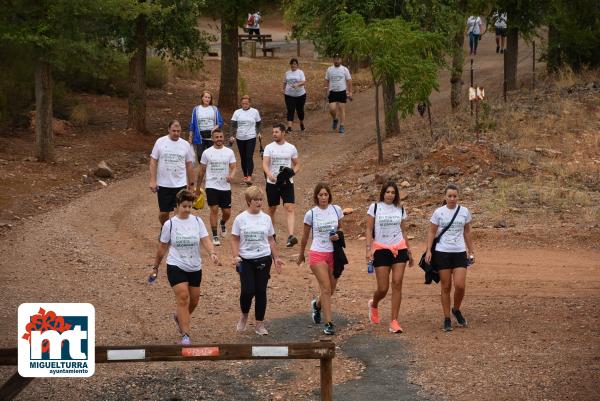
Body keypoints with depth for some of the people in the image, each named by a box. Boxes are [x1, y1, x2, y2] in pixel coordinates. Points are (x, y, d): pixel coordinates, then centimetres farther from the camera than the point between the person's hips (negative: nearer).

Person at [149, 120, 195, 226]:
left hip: (180, 184, 1)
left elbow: (189, 165, 9)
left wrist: (191, 184, 10)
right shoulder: (160, 142, -3)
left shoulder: (185, 145, 3)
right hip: (163, 184, -1)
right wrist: (152, 180, -9)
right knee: (163, 213, 7)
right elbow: (153, 161, -2)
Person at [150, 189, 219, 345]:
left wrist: (212, 253, -27)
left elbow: (205, 240, -8)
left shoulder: (197, 221, 1)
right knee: (183, 298, -17)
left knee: (194, 300, 11)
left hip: (195, 268, 4)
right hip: (176, 266, -4)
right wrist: (156, 266, 10)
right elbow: (162, 247, 5)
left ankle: (179, 317, 44)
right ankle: (185, 335, -16)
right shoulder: (169, 224, -4)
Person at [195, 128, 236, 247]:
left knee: (227, 212, 5)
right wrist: (198, 187, 11)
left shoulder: (229, 152, 2)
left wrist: (231, 175, -23)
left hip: (225, 187, 2)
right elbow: (202, 171, 7)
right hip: (211, 186, -2)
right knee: (214, 210, -10)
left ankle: (222, 224, 39)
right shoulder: (207, 152, 0)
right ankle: (215, 236, -3)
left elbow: (233, 167, 0)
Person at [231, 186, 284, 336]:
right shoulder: (240, 219, -2)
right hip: (246, 261, -2)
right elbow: (235, 240, 1)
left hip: (263, 259, 2)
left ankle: (259, 324, 13)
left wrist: (276, 258, 9)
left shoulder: (266, 218, 5)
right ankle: (244, 315, 20)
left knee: (261, 291, 3)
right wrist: (236, 257, -12)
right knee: (247, 291, -10)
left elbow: (271, 240, 13)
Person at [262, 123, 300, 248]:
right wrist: (270, 175, -31)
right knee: (272, 209, 11)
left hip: (287, 182, 0)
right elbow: (265, 164, -12)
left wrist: (292, 172, -9)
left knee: (289, 208, -14)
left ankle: (291, 236, -24)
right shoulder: (269, 147, 0)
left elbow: (297, 164, 13)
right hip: (272, 183, 0)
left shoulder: (291, 148, 4)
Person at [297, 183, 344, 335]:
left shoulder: (336, 210, 3)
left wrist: (337, 235, -7)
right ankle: (329, 323, -10)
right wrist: (301, 255, 18)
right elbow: (305, 237, 9)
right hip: (317, 254, -3)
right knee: (326, 288, -13)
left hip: (333, 254, 3)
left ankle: (317, 305, 43)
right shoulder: (311, 214, -3)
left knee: (330, 289, 10)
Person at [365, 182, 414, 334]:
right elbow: (369, 230, 0)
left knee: (397, 284, -8)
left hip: (399, 249, 2)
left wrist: (409, 251, 15)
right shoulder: (375, 207, 2)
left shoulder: (400, 210, 10)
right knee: (383, 288, -3)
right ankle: (374, 305, 33)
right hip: (381, 250, -2)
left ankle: (394, 322, -5)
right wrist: (369, 249, -10)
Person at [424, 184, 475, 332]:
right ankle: (447, 319, 12)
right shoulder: (438, 212, -1)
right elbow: (431, 232, 3)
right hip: (442, 253, -1)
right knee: (446, 287, 2)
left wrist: (471, 252, 14)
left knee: (460, 285, -9)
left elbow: (467, 233, 13)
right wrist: (428, 251, -7)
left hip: (460, 253, 1)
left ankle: (457, 310, 19)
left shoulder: (464, 212, 4)